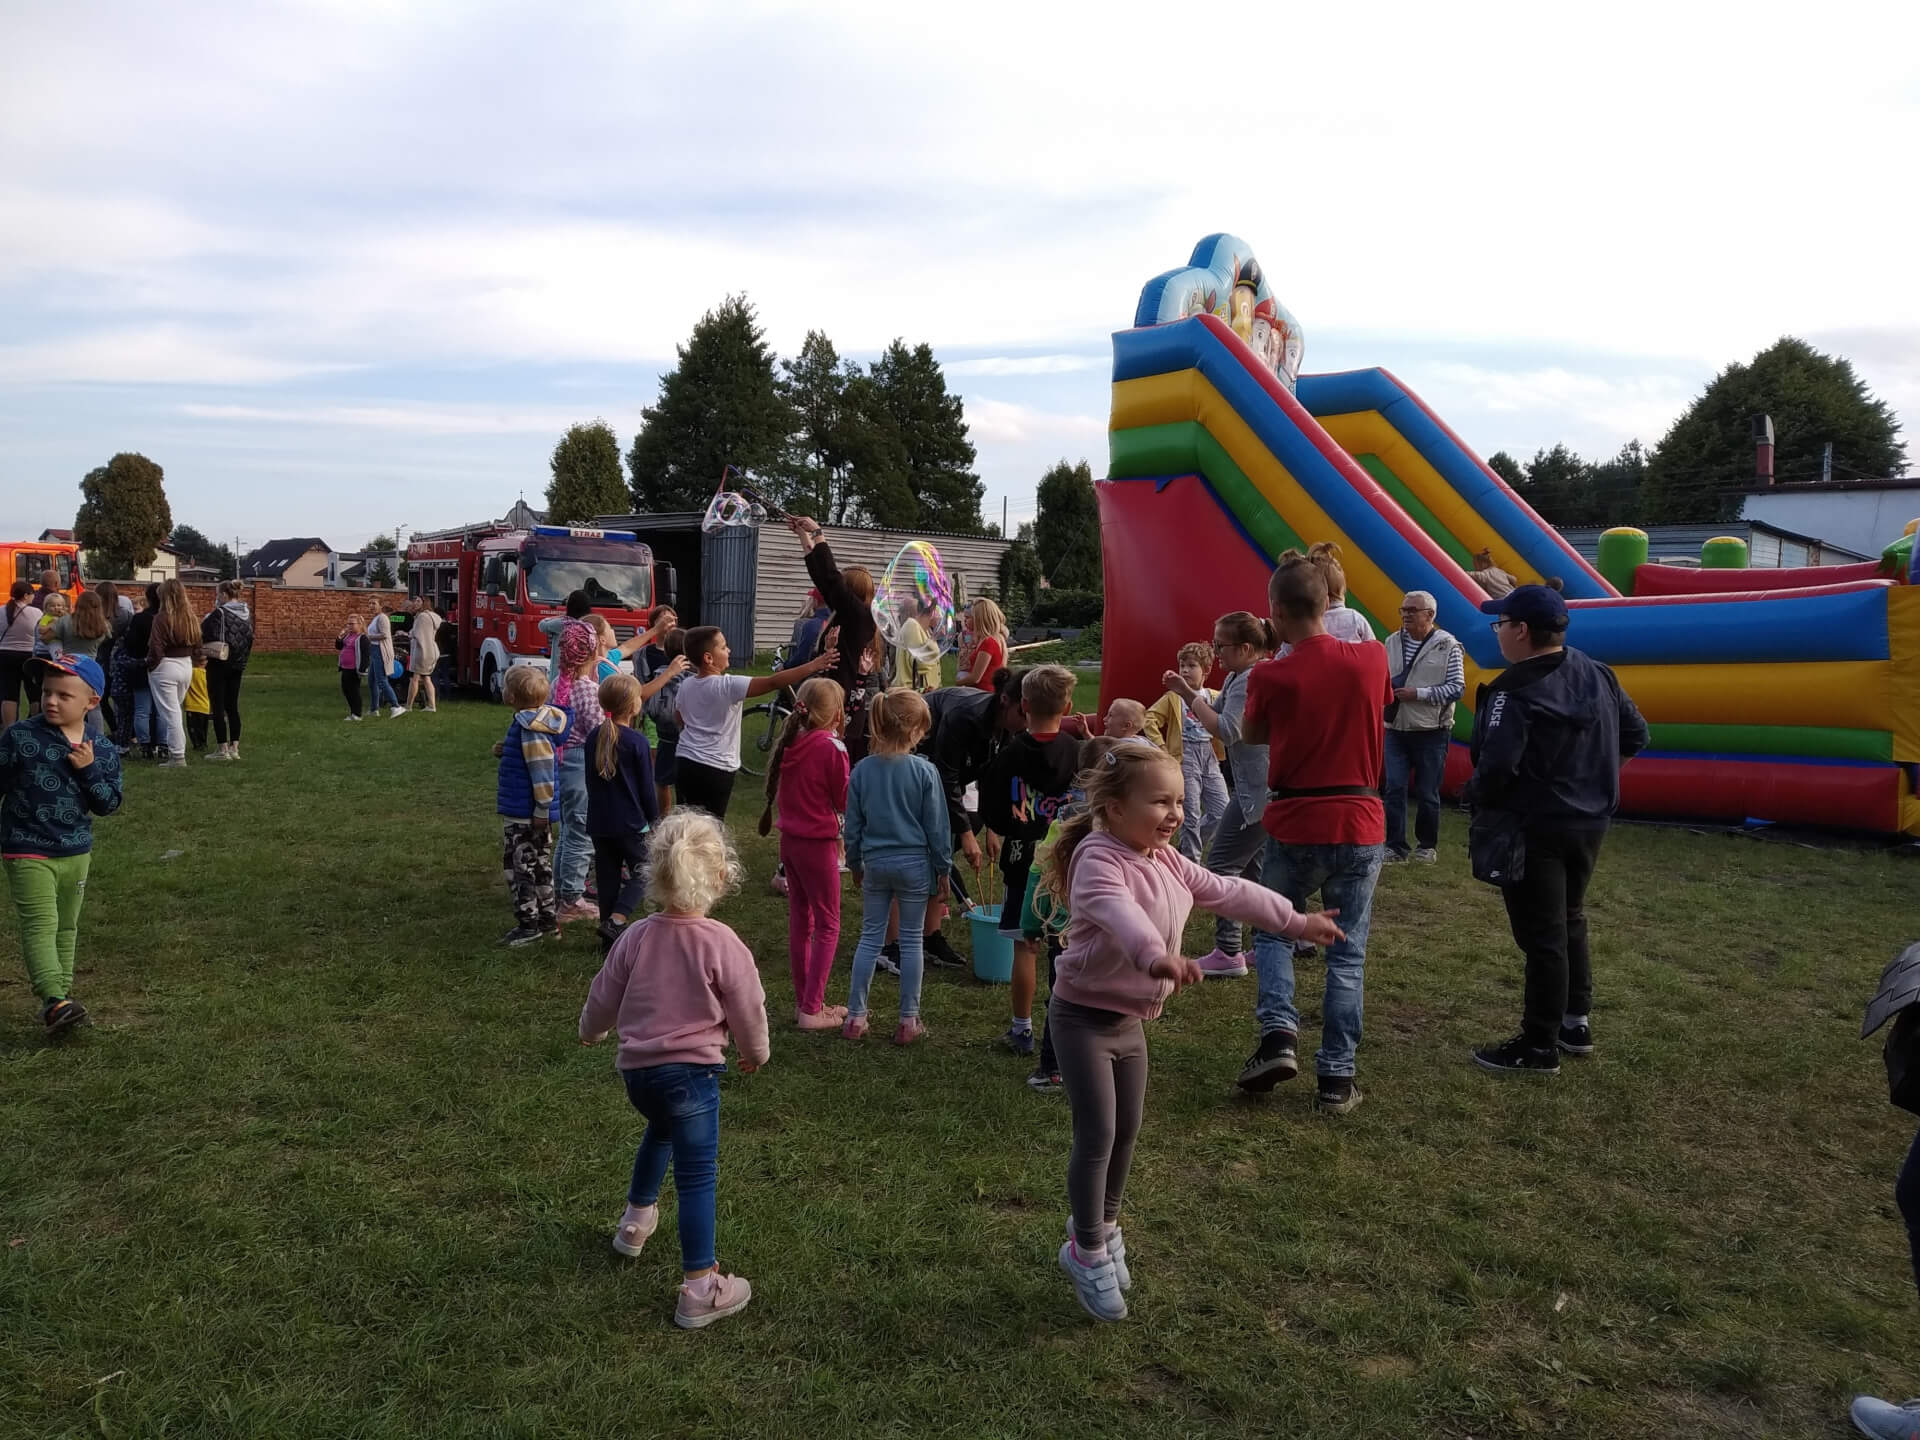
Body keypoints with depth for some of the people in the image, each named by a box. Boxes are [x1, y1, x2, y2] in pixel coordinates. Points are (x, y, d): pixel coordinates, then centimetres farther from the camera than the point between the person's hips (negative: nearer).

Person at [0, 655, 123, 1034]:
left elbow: (108, 804, -2)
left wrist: (89, 770, -18)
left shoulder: (102, 750, -2)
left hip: (77, 852, 4)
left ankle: (62, 995, 26)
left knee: (67, 927, 14)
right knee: (41, 924, -15)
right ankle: (53, 997, -24)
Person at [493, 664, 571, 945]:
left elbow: (542, 768, -23)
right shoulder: (541, 718, 9)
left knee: (519, 865, 0)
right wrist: (507, 751, 6)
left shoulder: (529, 726, -21)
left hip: (524, 813, -10)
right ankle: (549, 920, 26)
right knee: (540, 864, 17)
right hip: (536, 810, 10)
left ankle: (528, 925, 7)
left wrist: (541, 808, -20)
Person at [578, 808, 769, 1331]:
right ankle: (699, 1290, 4)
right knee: (697, 1177, 0)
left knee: (661, 1130, 35)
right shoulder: (723, 945, -16)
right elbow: (748, 1011, -5)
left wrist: (591, 1031, 33)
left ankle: (637, 1219, 51)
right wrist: (756, 1052, 16)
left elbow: (603, 997, 10)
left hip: (636, 1067, 6)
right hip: (691, 1070, -6)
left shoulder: (634, 936, -3)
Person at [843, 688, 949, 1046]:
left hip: (875, 864, 3)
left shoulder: (863, 769, -4)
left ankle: (855, 1016, 16)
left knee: (870, 937, 13)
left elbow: (853, 823, 4)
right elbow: (937, 826, -6)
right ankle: (908, 1022, 14)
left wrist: (855, 864, 17)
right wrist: (943, 868, 5)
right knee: (911, 941, 8)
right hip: (914, 865, -2)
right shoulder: (925, 771, -13)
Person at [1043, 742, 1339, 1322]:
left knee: (1127, 1132, 17)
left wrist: (1296, 920, 16)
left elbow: (1229, 892, 13)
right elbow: (1119, 911, -47)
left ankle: (1101, 1221, 39)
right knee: (1097, 1136, -5)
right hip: (1084, 1017, -8)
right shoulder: (1098, 860, -26)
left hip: (1131, 1019, 8)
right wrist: (1158, 955, -65)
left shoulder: (1166, 861, 3)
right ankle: (1087, 1252, 13)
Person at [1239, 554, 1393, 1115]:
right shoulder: (1371, 658, -4)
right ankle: (1337, 1077, 12)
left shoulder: (1270, 676, -12)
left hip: (1295, 828, -2)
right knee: (1348, 953, 11)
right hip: (1361, 827, 2)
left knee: (1272, 932, 19)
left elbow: (1253, 735, 8)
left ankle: (1277, 1034, 0)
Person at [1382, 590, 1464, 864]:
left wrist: (1418, 694, -17)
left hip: (1431, 731, -3)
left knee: (1427, 794, 7)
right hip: (1395, 729, 3)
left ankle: (1427, 845, 23)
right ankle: (1395, 846, 8)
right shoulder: (1392, 642, 6)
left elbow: (1457, 687, -11)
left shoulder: (1447, 645, -7)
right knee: (1394, 790, 0)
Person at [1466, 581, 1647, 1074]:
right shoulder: (1598, 675, 5)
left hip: (1532, 830, -8)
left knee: (1542, 937, 0)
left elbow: (1496, 766, -31)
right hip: (1589, 823, 8)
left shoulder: (1516, 693, -22)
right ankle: (1576, 1022, 33)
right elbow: (1636, 735, 13)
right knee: (1569, 922, 23)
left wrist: (1476, 798, -11)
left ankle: (1539, 1047, 10)